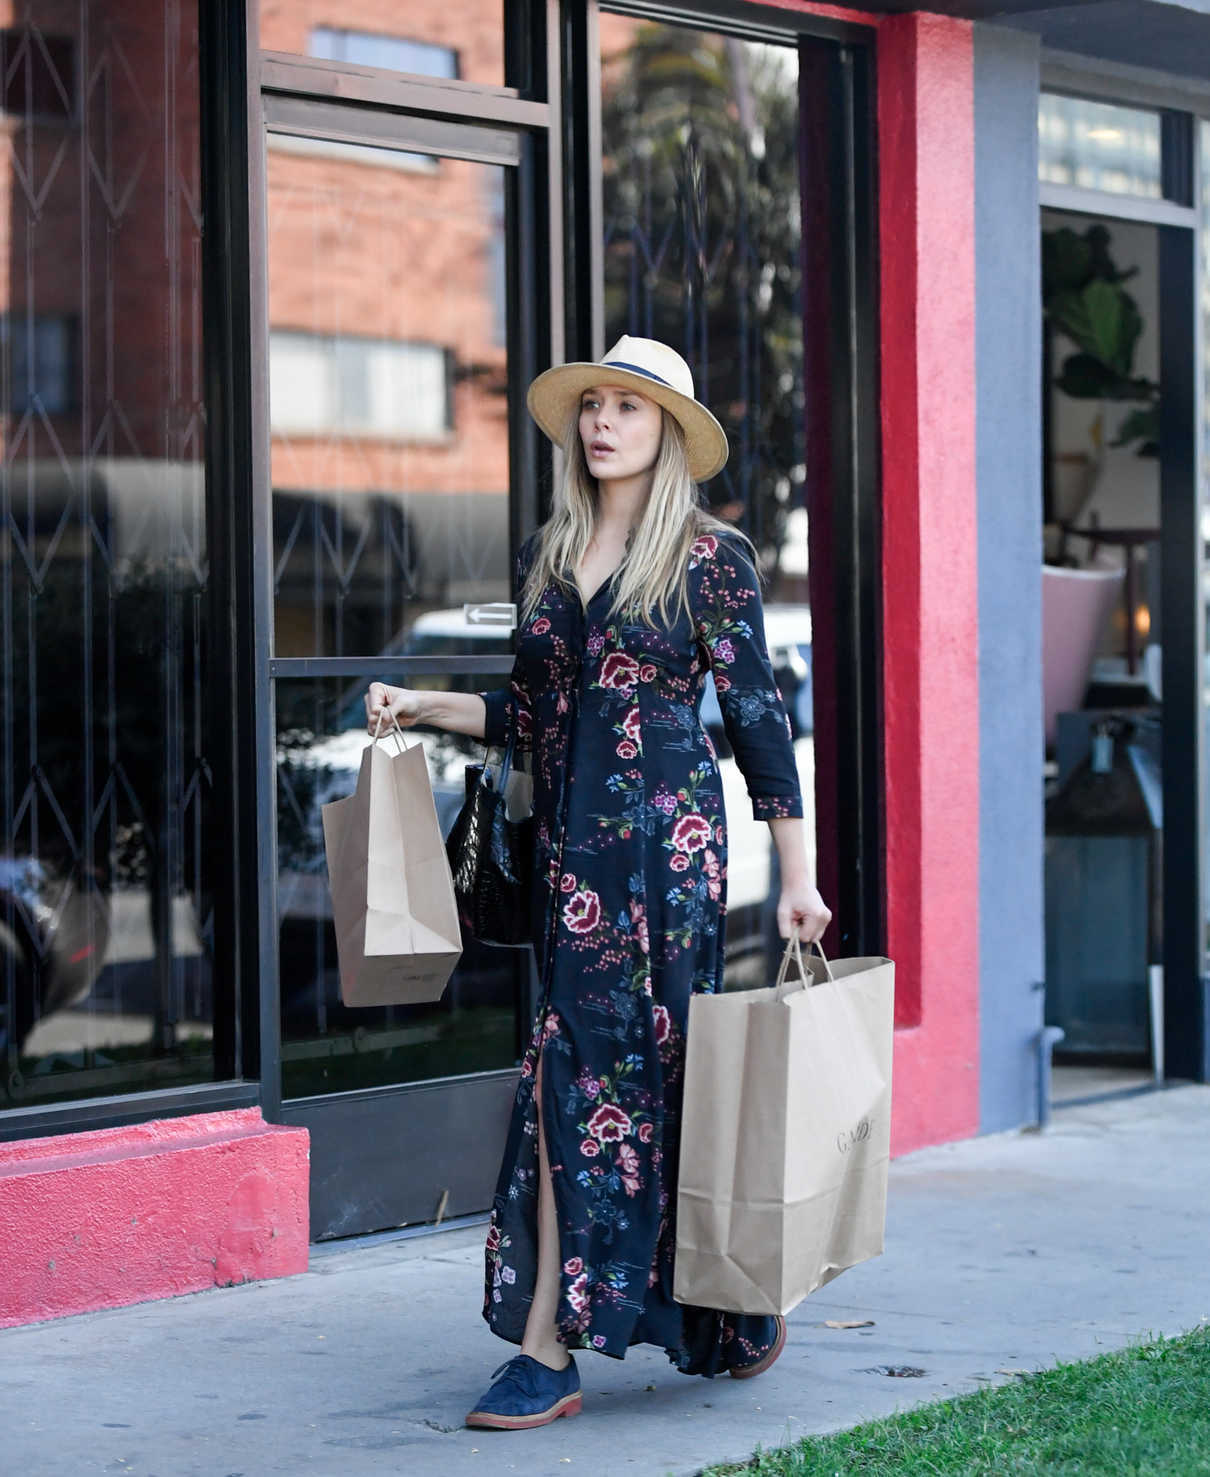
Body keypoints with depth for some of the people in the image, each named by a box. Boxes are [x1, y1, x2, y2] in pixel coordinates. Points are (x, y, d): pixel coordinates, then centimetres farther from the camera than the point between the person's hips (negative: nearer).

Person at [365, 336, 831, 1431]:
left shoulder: (711, 557, -2)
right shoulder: (547, 553, 14)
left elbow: (757, 717, -2)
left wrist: (797, 876, -3)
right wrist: (422, 706, 9)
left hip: (665, 828, -6)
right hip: (569, 836, 6)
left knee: (584, 1061, -10)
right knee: (651, 1065, 5)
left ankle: (549, 1348, -7)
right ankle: (734, 1320, 18)